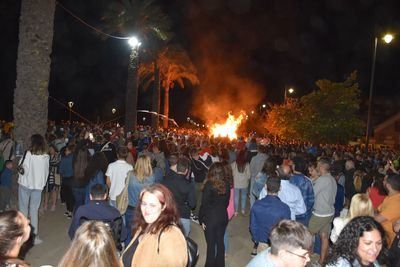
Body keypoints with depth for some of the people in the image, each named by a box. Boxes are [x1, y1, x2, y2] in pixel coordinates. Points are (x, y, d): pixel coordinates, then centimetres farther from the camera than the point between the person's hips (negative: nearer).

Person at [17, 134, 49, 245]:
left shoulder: (28, 154, -14)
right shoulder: (46, 157, -2)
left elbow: (21, 167, -12)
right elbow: (46, 172, 4)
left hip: (25, 184, -3)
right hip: (38, 186, 3)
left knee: (23, 210, 10)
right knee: (34, 211, 11)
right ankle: (35, 236, 13)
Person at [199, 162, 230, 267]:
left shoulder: (209, 185, -19)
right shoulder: (226, 185, -6)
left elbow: (204, 204, -15)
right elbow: (227, 202, 5)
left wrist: (201, 219, -5)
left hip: (210, 219, -5)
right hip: (223, 217, 5)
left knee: (211, 244, 9)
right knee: (220, 241, 19)